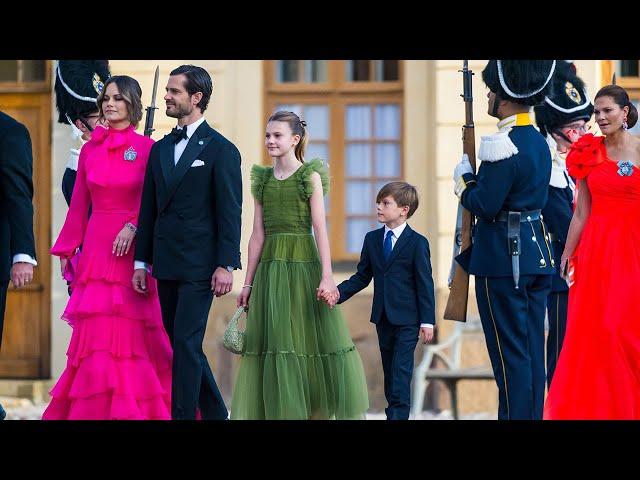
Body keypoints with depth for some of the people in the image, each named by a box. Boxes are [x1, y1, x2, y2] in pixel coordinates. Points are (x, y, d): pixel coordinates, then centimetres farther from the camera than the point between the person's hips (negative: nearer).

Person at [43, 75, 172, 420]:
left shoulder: (147, 149, 0)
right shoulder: (90, 150, 11)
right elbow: (79, 206, 13)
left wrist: (133, 227, -20)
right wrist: (66, 250, 11)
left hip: (132, 249, -3)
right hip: (96, 247, 3)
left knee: (132, 333, -2)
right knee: (97, 331, 0)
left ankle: (135, 410, 7)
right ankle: (96, 409, 5)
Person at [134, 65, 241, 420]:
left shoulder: (221, 150, -4)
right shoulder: (160, 150, 14)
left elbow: (230, 213, -8)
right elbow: (149, 210, 15)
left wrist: (226, 265, -14)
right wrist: (142, 261, 12)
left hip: (199, 265, -7)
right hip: (166, 265, 7)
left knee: (186, 343, -10)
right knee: (183, 345, 11)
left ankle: (183, 416, -8)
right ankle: (215, 414, 22)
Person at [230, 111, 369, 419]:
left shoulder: (310, 176, -1)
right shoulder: (263, 179, 11)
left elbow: (320, 229, -7)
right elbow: (258, 234, 11)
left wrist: (326, 277, -15)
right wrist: (248, 282, 9)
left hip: (304, 265, -4)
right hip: (270, 266, 4)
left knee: (311, 341, -3)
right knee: (273, 344, 3)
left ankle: (316, 411, 4)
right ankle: (281, 411, 8)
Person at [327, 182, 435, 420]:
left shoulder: (417, 243, -7)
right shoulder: (372, 239, 8)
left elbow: (425, 283, -7)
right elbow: (362, 277, 10)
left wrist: (427, 321, -10)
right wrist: (339, 293, -7)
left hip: (407, 319, -6)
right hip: (383, 317, 6)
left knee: (401, 370, -10)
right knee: (389, 370, 11)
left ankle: (398, 413, -10)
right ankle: (394, 411, 17)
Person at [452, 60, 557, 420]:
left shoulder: (503, 146, -18)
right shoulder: (539, 142, 10)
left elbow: (485, 205, -19)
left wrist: (464, 180, -3)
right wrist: (478, 179, 13)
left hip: (503, 258, -9)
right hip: (538, 254, 9)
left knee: (509, 352, -4)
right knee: (533, 350, 11)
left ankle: (515, 415, -1)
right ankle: (534, 414, 16)